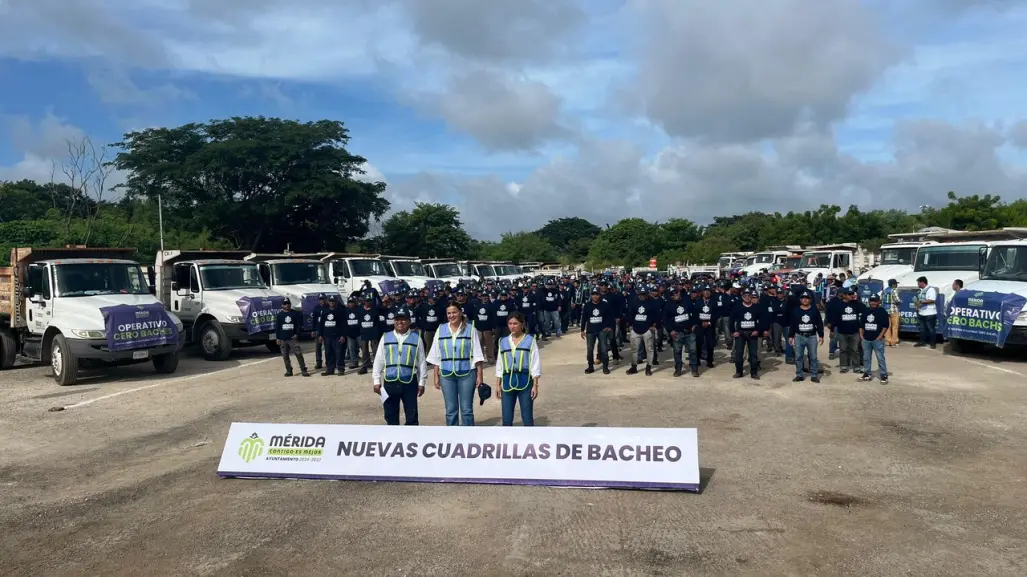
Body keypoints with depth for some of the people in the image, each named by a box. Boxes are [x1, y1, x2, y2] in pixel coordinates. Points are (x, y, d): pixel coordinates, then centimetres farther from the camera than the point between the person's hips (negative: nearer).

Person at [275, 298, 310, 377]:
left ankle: (303, 370, -6)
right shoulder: (279, 315, 6)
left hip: (293, 338, -2)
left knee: (298, 354, -9)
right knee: (285, 356, 7)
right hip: (283, 339, 2)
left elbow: (299, 324, 4)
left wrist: (297, 334, -8)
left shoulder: (295, 314, 3)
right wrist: (277, 338, 1)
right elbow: (277, 327, 6)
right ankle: (289, 371, 17)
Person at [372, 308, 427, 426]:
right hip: (390, 382, 2)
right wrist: (376, 381, 4)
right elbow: (378, 361, 8)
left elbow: (421, 361, 4)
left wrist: (422, 382, 2)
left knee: (411, 416, 3)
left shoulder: (416, 338, 2)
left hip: (409, 382, -2)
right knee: (390, 416, 9)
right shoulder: (385, 338, 6)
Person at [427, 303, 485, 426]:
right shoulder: (441, 330, 6)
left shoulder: (470, 329, -1)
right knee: (450, 410, 7)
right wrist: (436, 376, 4)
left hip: (467, 373, -2)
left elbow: (477, 354, -1)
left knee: (466, 409, 2)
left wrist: (479, 375, -5)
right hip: (447, 375, 2)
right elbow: (436, 356, 8)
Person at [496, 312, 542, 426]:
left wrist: (535, 385, -7)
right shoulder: (503, 342, 10)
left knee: (527, 418, 2)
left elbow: (535, 363, -2)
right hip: (507, 382, 3)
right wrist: (498, 384, 10)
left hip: (525, 381, -3)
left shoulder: (530, 340, -1)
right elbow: (500, 365, 14)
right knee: (506, 419, 6)